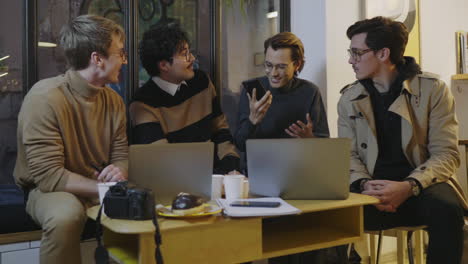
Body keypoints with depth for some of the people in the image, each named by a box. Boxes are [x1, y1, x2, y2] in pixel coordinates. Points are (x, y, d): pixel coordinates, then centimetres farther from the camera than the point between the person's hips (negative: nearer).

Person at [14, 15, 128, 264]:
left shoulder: (113, 100, -2)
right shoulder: (44, 98, -22)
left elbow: (121, 156, 3)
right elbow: (49, 176, -24)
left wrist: (118, 172, -21)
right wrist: (108, 188, -26)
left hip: (99, 187, 6)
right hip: (50, 189, -5)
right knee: (66, 215, -36)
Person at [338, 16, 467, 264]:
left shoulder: (432, 89, -2)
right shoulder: (349, 98, 7)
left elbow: (446, 153, -6)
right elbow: (348, 155, 5)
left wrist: (408, 187, -23)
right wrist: (364, 185, -17)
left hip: (420, 187, -1)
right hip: (372, 190, 2)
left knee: (446, 208, -34)